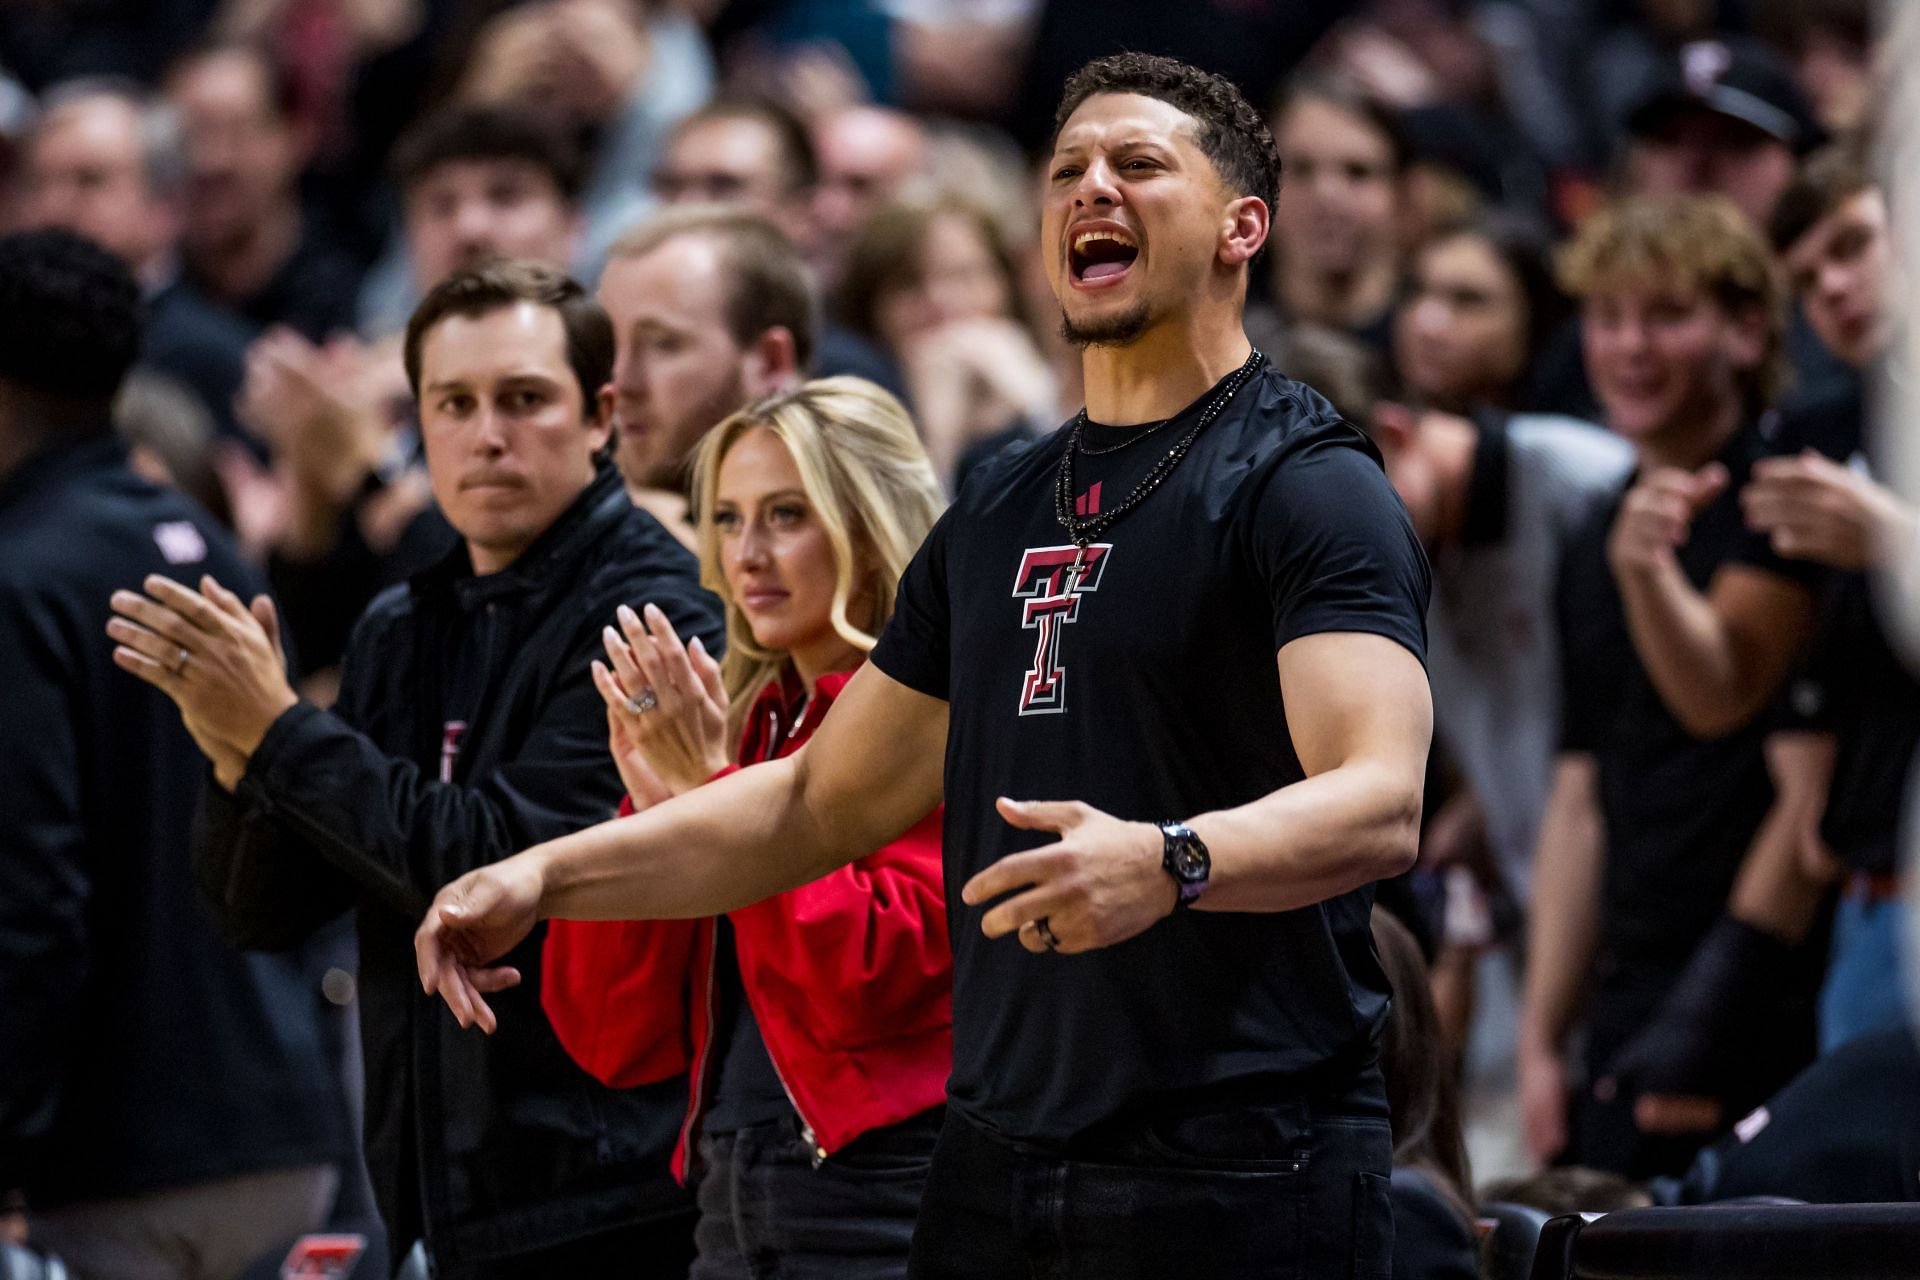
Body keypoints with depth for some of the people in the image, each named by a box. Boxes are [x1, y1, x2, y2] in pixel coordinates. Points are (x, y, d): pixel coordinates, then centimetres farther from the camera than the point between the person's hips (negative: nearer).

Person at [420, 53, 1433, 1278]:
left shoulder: (1303, 482, -7)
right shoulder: (1000, 514, 18)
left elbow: (1381, 804, -21)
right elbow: (823, 800, 23)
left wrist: (1167, 861, -40)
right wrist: (546, 878, 12)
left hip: (1241, 1179, -7)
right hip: (999, 1166, 7)